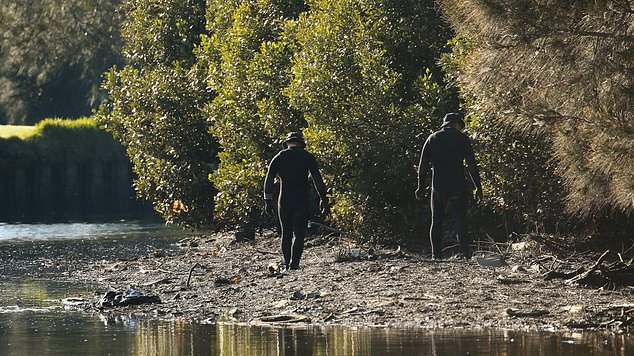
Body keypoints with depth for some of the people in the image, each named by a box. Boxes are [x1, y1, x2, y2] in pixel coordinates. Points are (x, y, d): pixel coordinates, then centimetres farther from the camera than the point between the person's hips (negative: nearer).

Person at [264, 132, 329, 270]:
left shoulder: (279, 157, 8)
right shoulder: (307, 157, 4)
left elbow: (269, 179, 3)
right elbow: (317, 179, -2)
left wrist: (268, 201, 5)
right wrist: (324, 199, 0)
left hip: (284, 201, 2)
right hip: (302, 201, -2)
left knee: (286, 234, 15)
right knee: (299, 234, 0)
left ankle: (287, 264, 14)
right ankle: (294, 263, -14)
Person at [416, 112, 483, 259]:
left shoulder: (432, 138, 8)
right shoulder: (462, 139, 0)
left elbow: (423, 164, 7)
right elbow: (472, 165, -2)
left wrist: (421, 186, 12)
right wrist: (478, 187, 1)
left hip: (438, 187, 2)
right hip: (458, 187, -2)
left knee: (437, 222, 7)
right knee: (460, 221, 2)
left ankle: (436, 254, 1)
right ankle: (465, 254, -4)